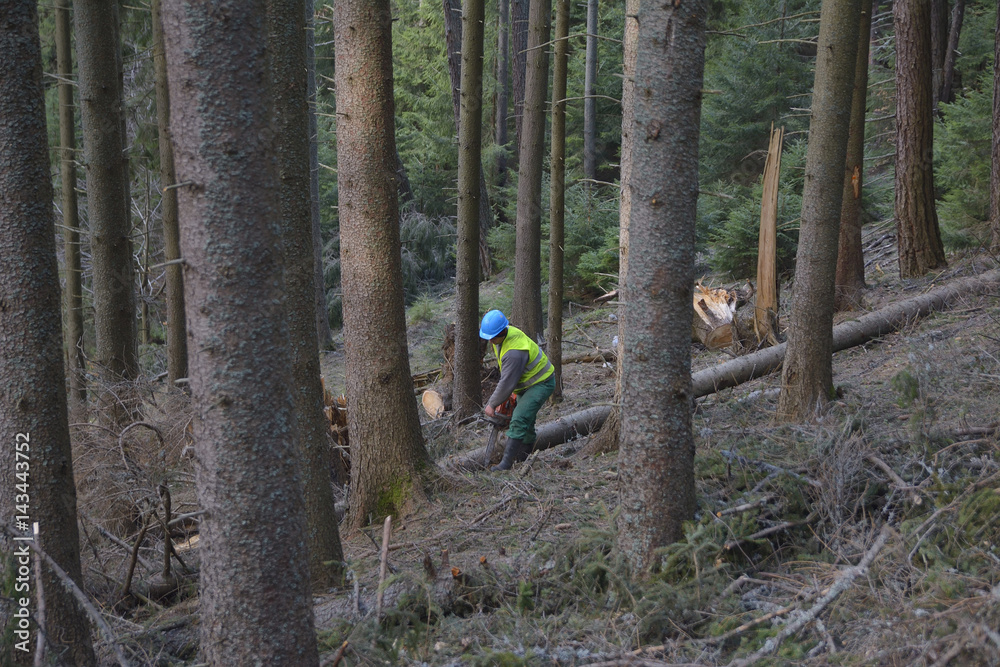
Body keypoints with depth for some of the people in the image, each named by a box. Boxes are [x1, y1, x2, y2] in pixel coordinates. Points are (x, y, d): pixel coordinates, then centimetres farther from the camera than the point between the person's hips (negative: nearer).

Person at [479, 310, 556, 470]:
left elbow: (507, 383, -27)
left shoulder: (514, 352, -36)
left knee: (519, 420, -21)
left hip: (541, 384, -10)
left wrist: (492, 404, -14)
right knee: (526, 422, 16)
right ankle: (523, 459, 26)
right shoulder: (504, 332, -4)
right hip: (526, 384, 10)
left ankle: (506, 463, -23)